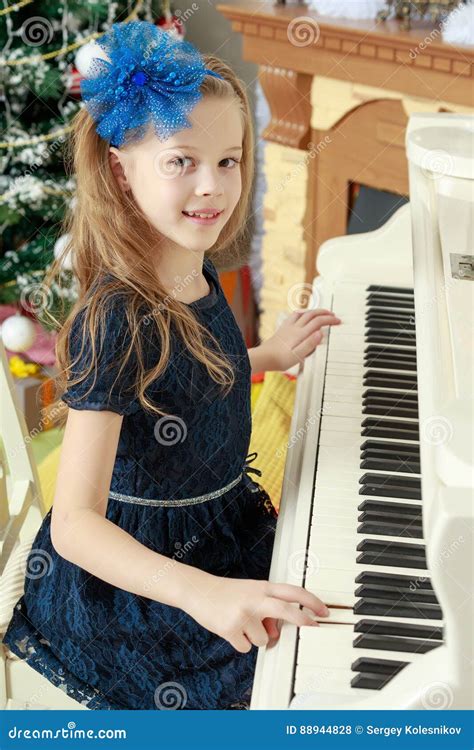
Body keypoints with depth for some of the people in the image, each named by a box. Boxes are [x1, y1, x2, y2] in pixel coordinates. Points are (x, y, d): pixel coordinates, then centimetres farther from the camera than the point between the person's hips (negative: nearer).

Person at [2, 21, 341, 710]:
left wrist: (269, 356, 17)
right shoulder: (116, 319, -29)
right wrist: (202, 593, -48)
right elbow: (75, 524, -35)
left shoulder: (195, 276, -3)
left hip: (223, 522, 8)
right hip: (135, 586, -8)